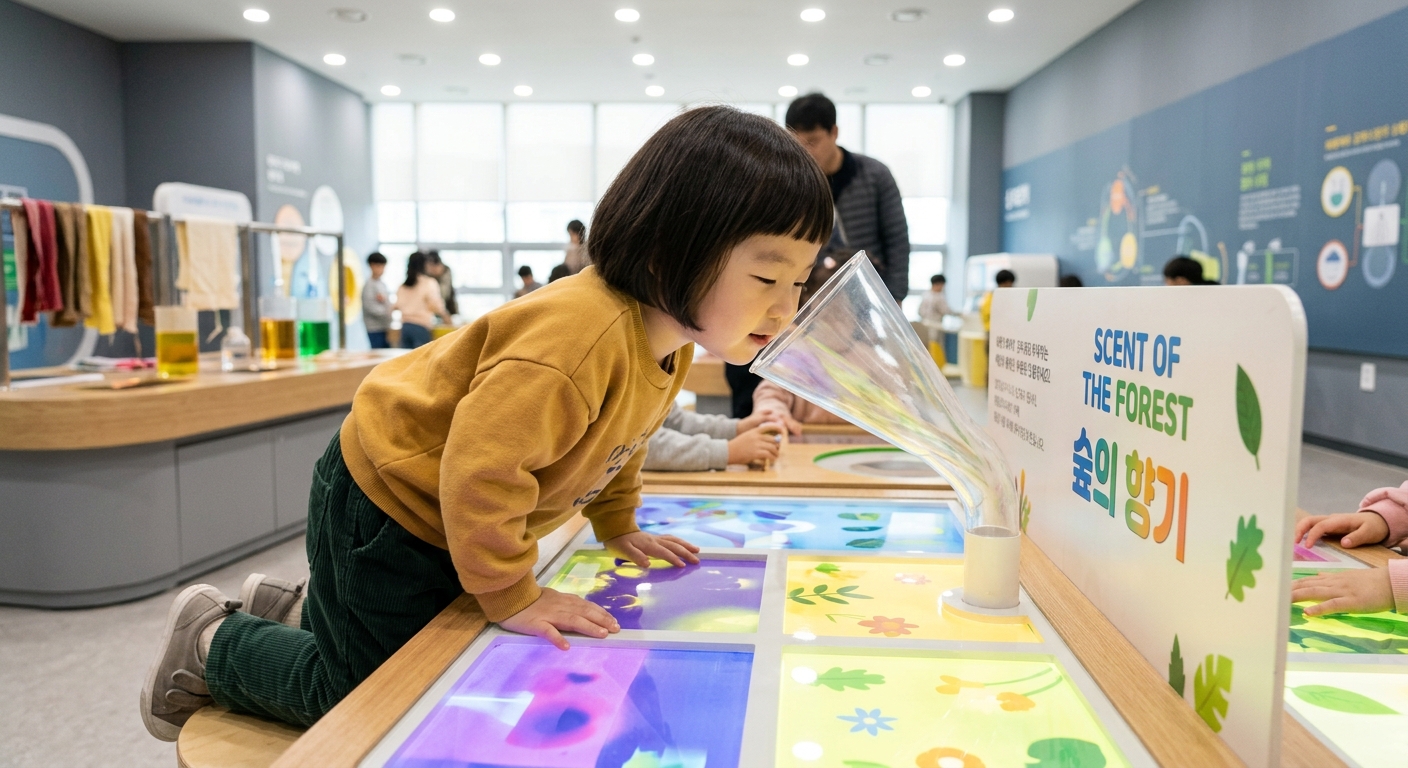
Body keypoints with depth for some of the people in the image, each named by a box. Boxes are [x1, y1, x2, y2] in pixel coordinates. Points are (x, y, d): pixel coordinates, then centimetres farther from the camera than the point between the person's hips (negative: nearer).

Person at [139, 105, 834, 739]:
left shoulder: (668, 342, -6)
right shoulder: (580, 335, -38)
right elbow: (481, 466, -38)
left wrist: (618, 528, 13)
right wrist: (511, 597, -29)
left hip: (448, 517, 9)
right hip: (386, 502, -9)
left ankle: (293, 615, 40)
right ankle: (214, 640, 23)